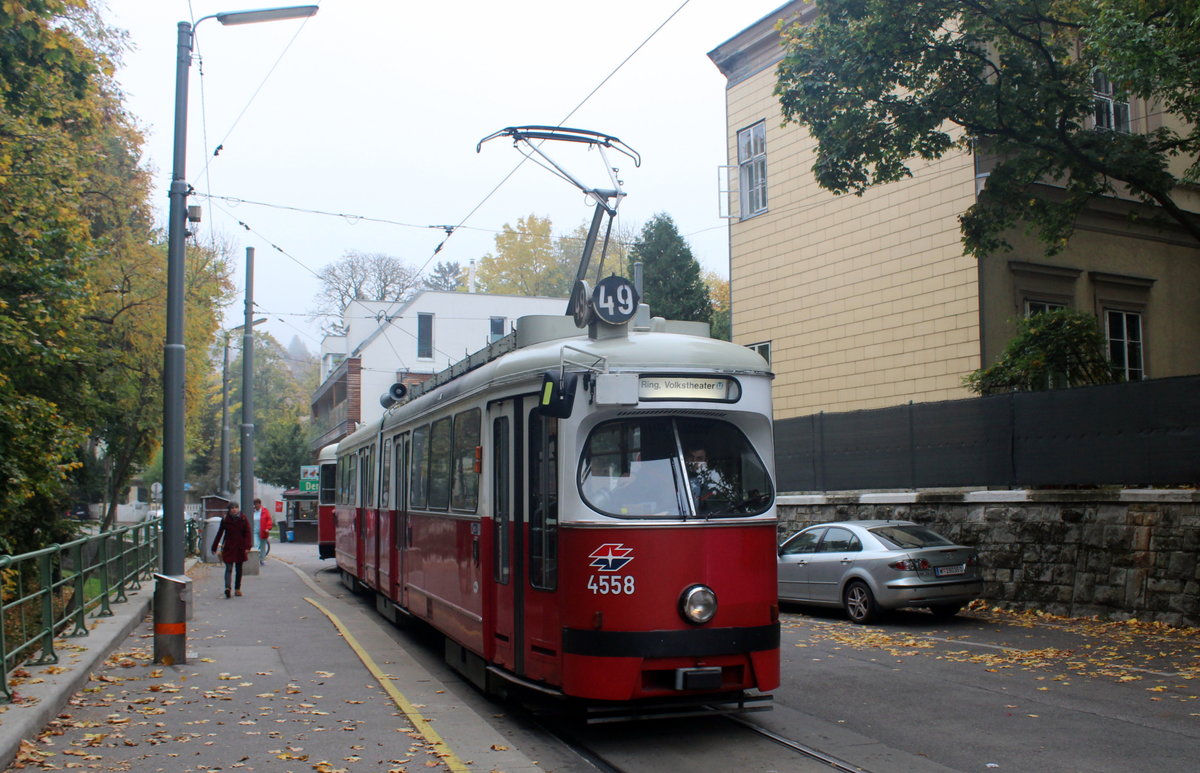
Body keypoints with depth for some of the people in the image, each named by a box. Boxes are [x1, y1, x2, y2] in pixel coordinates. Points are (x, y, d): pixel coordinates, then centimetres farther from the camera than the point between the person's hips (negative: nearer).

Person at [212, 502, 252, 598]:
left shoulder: (243, 518, -2)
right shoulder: (225, 519, -1)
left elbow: (247, 533, -4)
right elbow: (219, 533, 5)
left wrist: (247, 547, -14)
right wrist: (214, 547, 5)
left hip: (240, 547, 1)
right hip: (228, 547, -1)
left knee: (239, 569, 10)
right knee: (228, 568, -12)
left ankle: (237, 589, 19)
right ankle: (227, 587, -25)